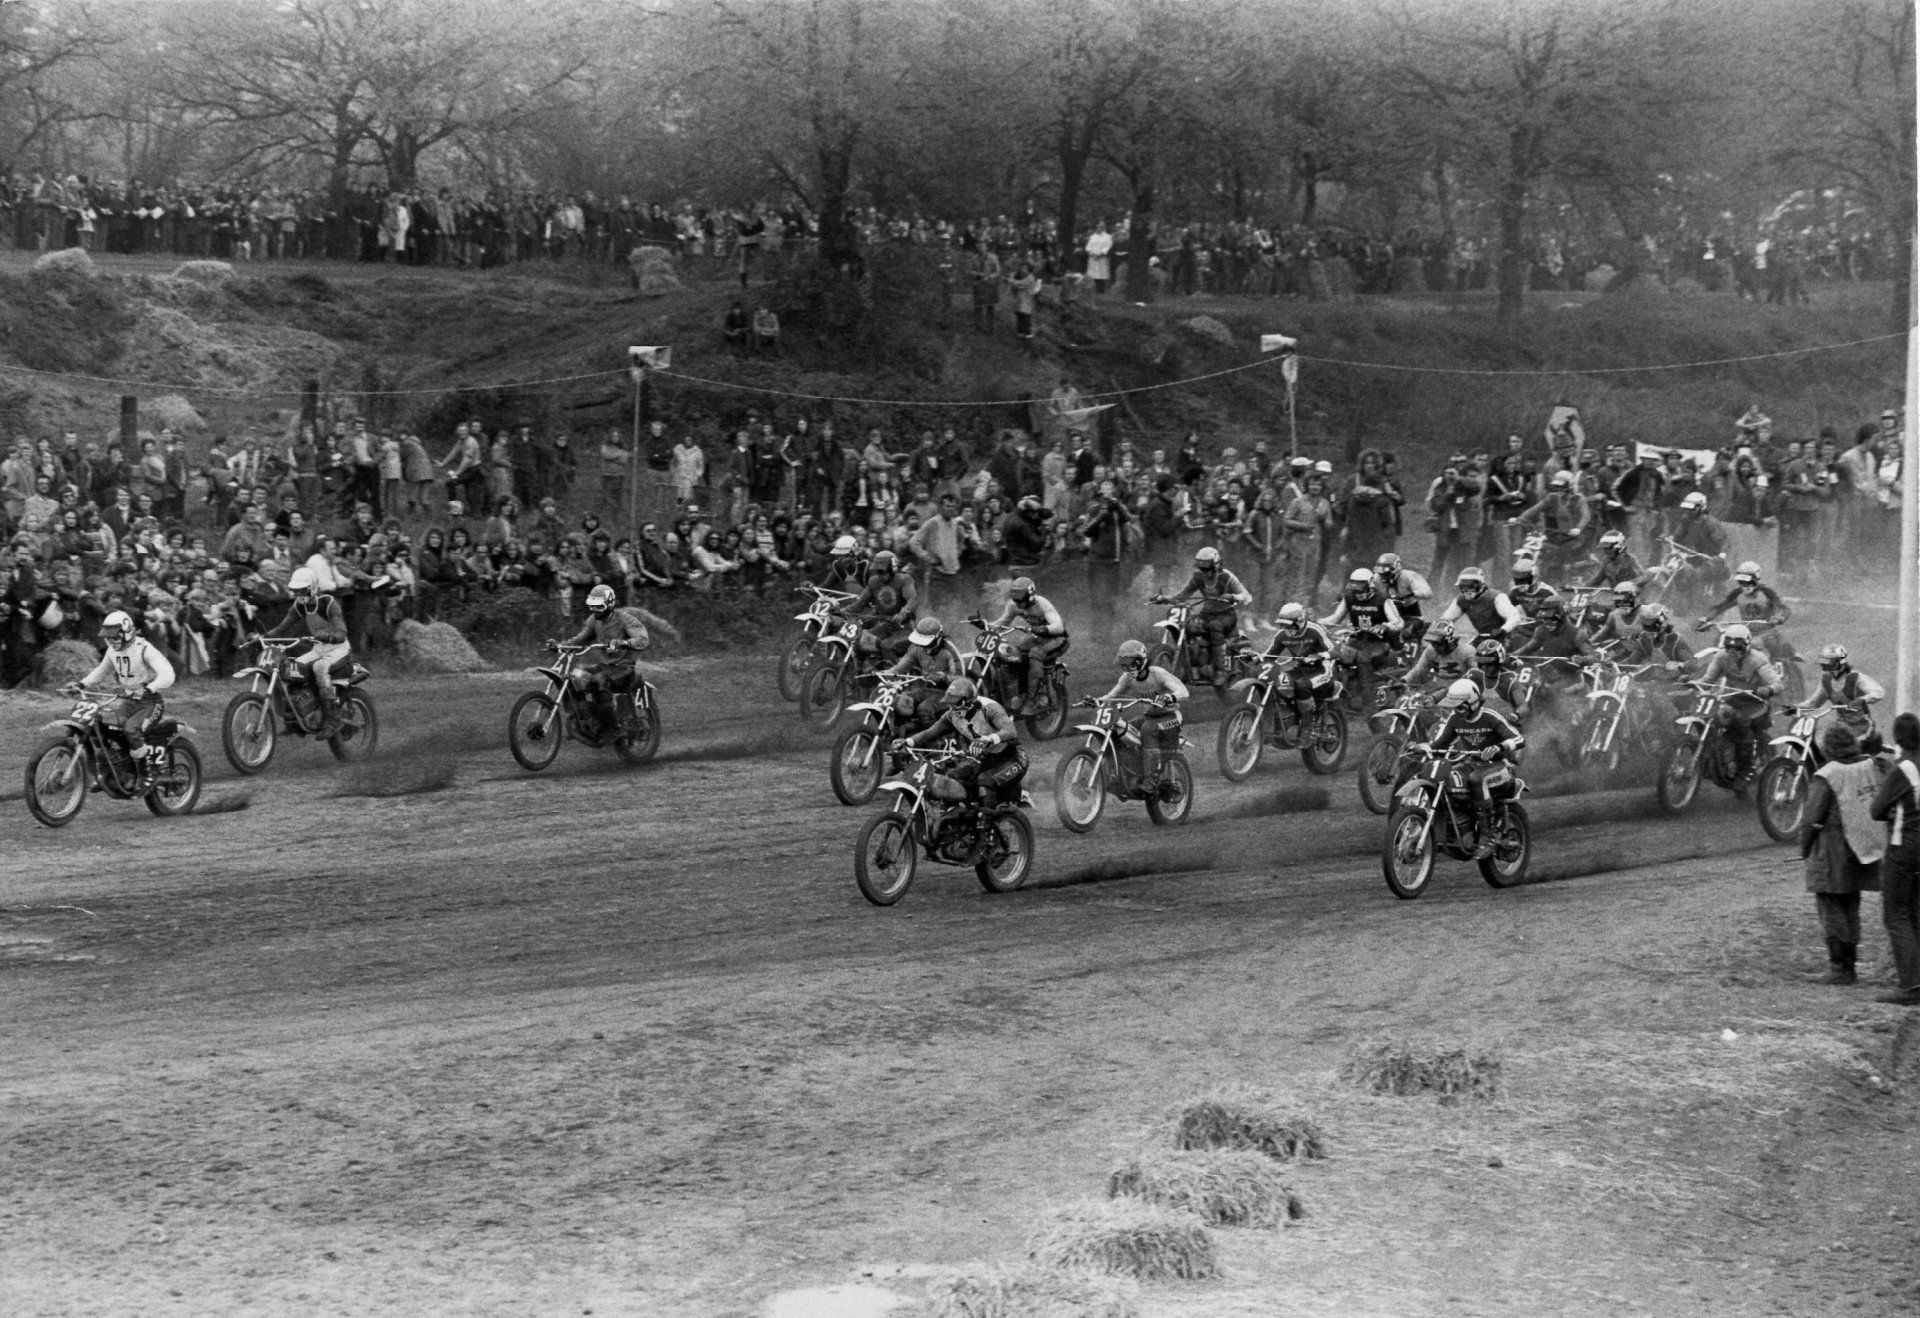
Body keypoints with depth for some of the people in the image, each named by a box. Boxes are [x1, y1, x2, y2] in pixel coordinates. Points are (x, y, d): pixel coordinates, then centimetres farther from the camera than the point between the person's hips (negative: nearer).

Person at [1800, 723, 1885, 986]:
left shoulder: (1827, 777, -17)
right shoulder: (1871, 768, 1)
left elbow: (1813, 819, -13)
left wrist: (1804, 850, 0)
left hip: (1834, 851, -7)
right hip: (1864, 851, 7)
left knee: (1831, 906, 0)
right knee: (1850, 906, 16)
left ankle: (1841, 967, -1)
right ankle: (1848, 963, 21)